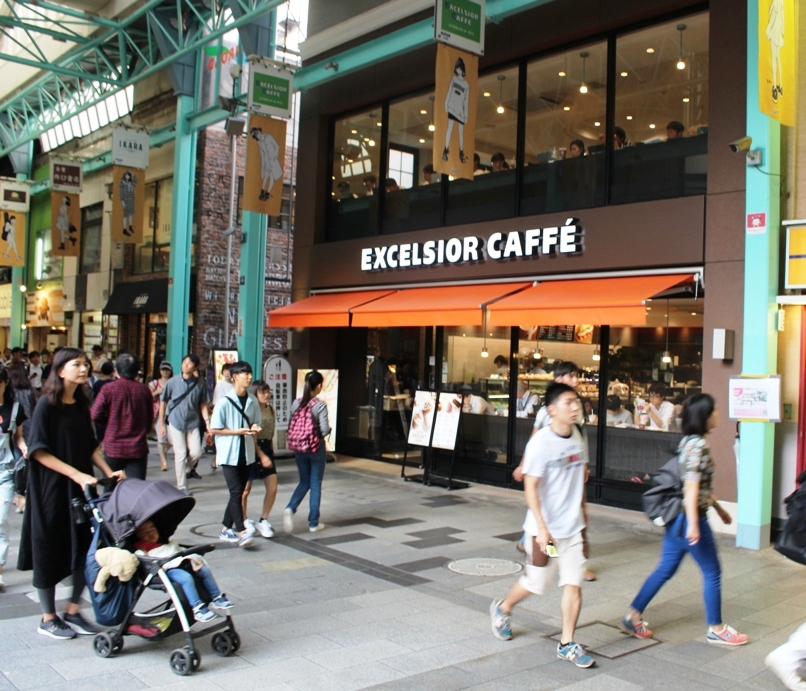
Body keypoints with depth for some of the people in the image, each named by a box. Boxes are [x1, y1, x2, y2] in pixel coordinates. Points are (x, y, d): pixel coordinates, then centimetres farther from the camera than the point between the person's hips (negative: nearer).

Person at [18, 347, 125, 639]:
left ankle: (73, 612, 22)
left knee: (85, 550, 6)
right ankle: (48, 618, 20)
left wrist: (108, 472, -1)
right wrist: (76, 474, -21)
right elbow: (39, 451, -16)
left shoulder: (81, 406, 8)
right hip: (51, 489, -6)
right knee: (50, 551, 5)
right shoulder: (46, 405, -11)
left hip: (80, 489, 6)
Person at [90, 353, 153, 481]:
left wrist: (110, 425, 11)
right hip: (138, 448, 1)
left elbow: (95, 415, -9)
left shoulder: (109, 388, -8)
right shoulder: (144, 389, 0)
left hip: (113, 448, -1)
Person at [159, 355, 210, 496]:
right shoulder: (173, 382, -4)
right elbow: (163, 403, 2)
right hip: (176, 423, -2)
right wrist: (161, 424, 1)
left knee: (196, 452, -3)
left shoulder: (200, 384, 0)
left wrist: (207, 420, -7)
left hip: (193, 423, 2)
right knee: (181, 454, -1)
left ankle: (187, 469, 30)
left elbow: (202, 405, 7)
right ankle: (181, 486, 10)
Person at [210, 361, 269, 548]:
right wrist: (238, 431, -16)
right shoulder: (224, 402, -11)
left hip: (247, 454, 6)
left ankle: (226, 529, 21)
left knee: (238, 493, 10)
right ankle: (241, 531, -11)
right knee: (236, 492, -11)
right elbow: (213, 429, -10)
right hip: (229, 455, -5)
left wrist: (254, 429, -3)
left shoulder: (253, 401, 5)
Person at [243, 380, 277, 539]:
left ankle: (263, 521, 16)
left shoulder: (271, 409, 8)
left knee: (273, 488, 1)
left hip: (267, 449, 6)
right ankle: (244, 521, 25)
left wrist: (271, 453, 14)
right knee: (246, 489, 8)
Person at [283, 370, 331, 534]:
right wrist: (330, 429, 2)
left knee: (304, 481, 19)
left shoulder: (296, 403, 0)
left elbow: (290, 427, 4)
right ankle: (313, 523, 14)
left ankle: (290, 508, -6)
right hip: (316, 448, -4)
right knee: (315, 484, 8)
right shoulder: (320, 405, -14)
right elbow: (325, 429, -19)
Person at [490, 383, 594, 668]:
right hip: (545, 527, -5)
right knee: (535, 582, 8)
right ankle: (502, 609, 36)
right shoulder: (541, 442, -18)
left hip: (572, 526, 6)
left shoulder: (577, 436, 2)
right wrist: (541, 527, -22)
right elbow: (530, 486, -18)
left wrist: (579, 509, 16)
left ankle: (567, 644, 15)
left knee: (574, 583, 3)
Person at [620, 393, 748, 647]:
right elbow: (692, 487, -24)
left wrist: (719, 508, 28)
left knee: (665, 569, 13)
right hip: (689, 518, -9)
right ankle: (716, 629, 20)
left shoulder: (691, 442, 12)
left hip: (677, 518, 9)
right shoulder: (698, 445, -18)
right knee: (712, 572, 6)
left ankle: (633, 616, 15)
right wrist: (693, 524, -28)